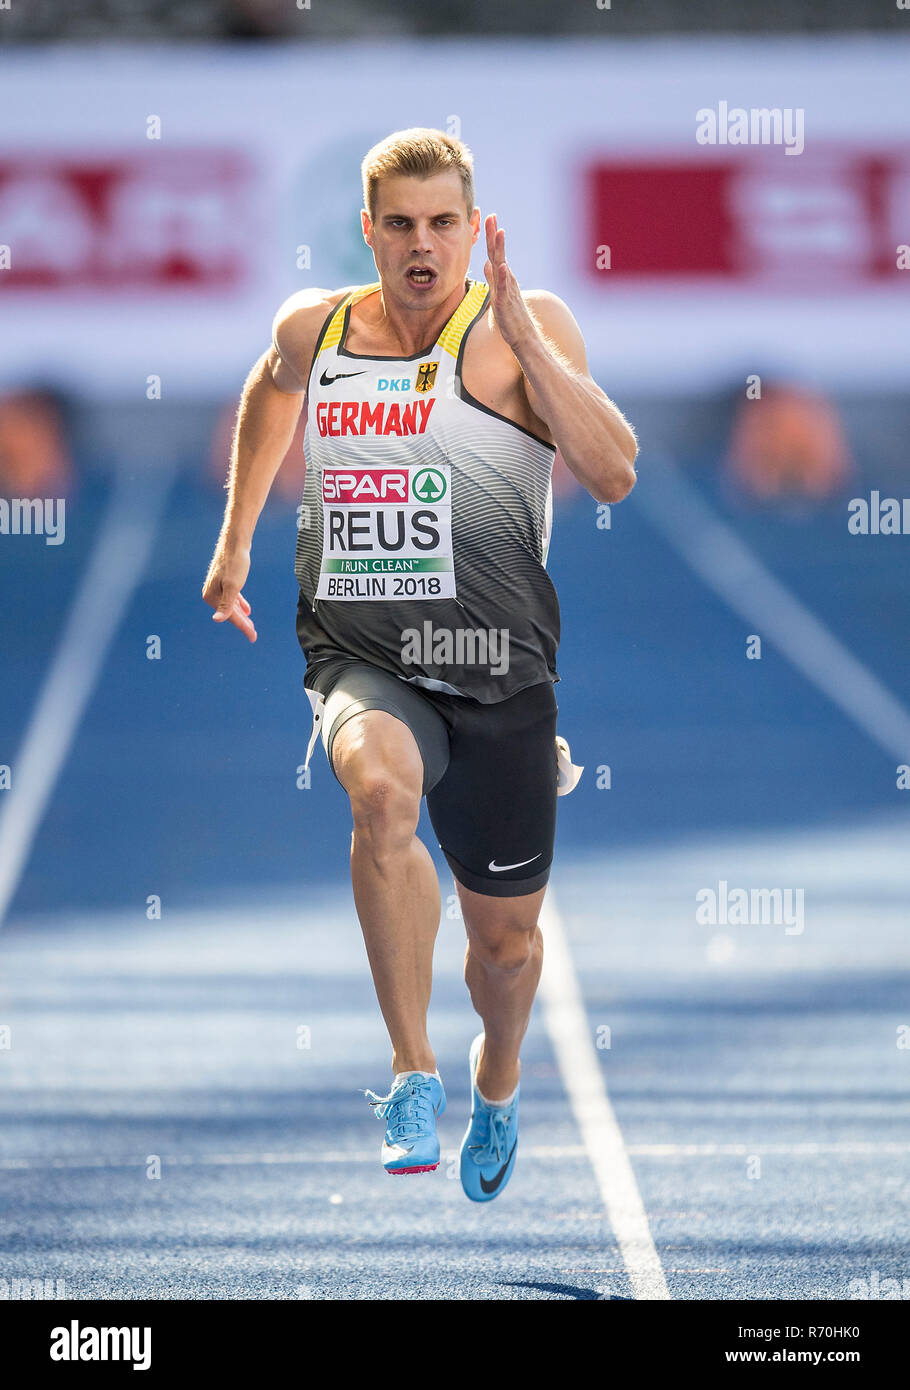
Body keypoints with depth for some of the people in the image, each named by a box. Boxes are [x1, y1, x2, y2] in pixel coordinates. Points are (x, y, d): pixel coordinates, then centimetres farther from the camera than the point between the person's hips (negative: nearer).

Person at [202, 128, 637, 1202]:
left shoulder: (525, 326, -6)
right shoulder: (313, 329, 4)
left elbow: (614, 475, -19)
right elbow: (270, 393, 30)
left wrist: (526, 336, -24)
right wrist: (233, 543, 34)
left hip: (496, 671, -1)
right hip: (361, 660, 1)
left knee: (505, 936, 13)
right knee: (382, 788, -36)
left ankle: (497, 1084, 49)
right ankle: (412, 1073, -28)